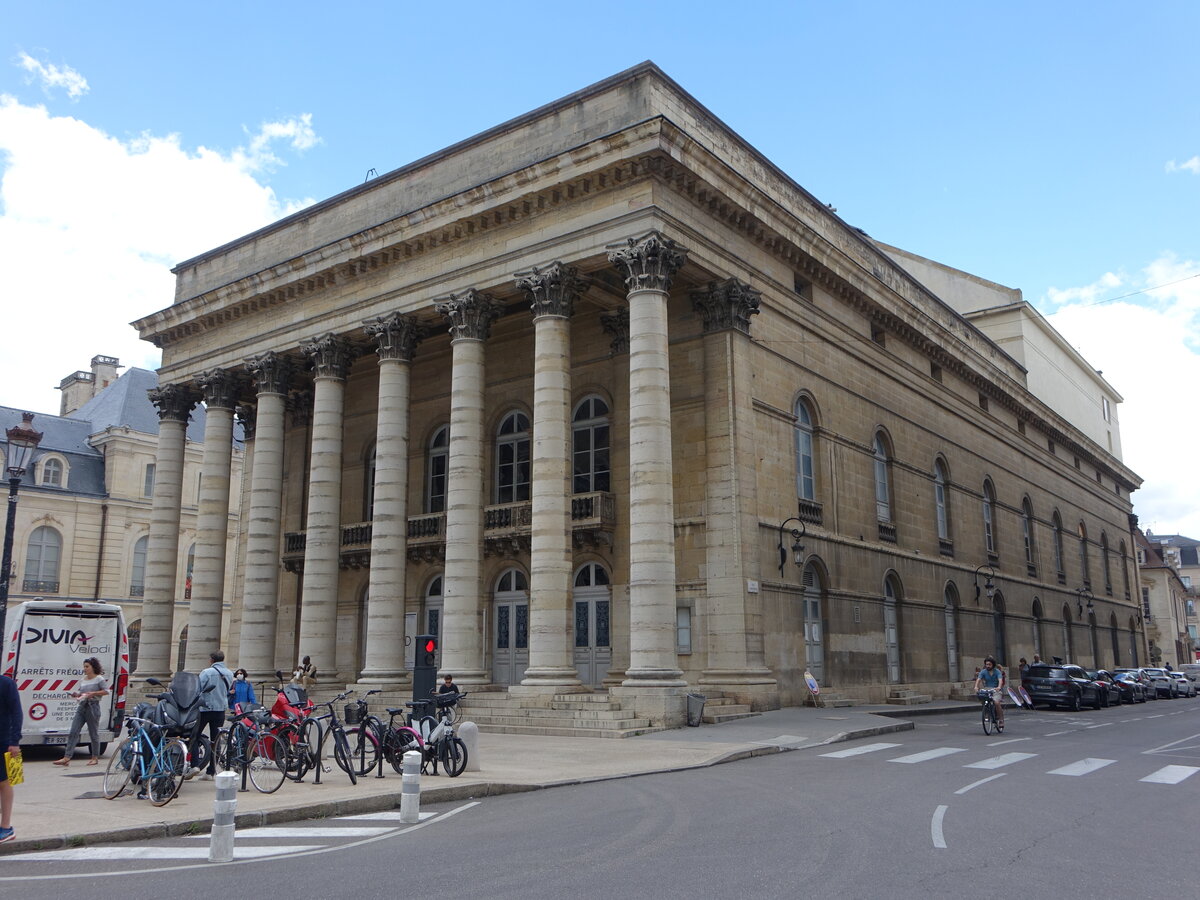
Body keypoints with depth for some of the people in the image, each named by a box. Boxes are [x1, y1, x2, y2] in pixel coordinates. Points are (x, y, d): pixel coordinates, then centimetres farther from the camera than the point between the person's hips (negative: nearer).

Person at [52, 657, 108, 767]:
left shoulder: (99, 679, -5)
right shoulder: (84, 679, 13)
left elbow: (106, 691, -9)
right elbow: (80, 691, 21)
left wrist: (93, 693, -17)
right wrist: (76, 694, 0)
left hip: (93, 707, -6)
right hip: (81, 707, 6)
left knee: (94, 733, 3)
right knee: (73, 732, -3)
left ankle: (95, 757, 15)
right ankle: (67, 758, -5)